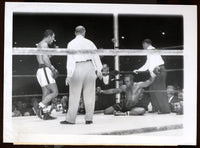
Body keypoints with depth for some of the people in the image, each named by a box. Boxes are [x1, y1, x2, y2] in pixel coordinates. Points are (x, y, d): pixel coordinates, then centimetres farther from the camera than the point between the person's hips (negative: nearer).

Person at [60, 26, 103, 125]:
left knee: (74, 95, 1)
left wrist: (69, 74, -4)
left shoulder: (71, 44, 3)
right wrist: (98, 70, 13)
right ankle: (89, 118, 7)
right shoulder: (89, 42, 10)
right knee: (89, 95, 5)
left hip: (77, 68, -2)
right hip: (89, 66, 2)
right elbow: (96, 56, 9)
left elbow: (70, 59, -2)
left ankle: (70, 119, 3)